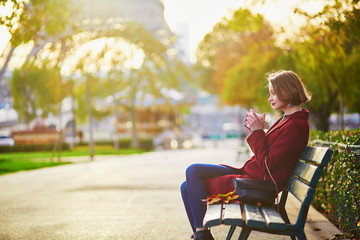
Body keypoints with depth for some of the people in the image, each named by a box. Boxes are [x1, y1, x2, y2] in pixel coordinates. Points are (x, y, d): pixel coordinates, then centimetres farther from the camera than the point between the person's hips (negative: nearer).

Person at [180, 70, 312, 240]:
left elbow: (267, 165, -20)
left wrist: (258, 132, -15)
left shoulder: (296, 126, -16)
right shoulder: (286, 119, 16)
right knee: (187, 187, 3)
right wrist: (254, 133, 5)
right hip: (248, 175, 10)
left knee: (193, 172, -14)